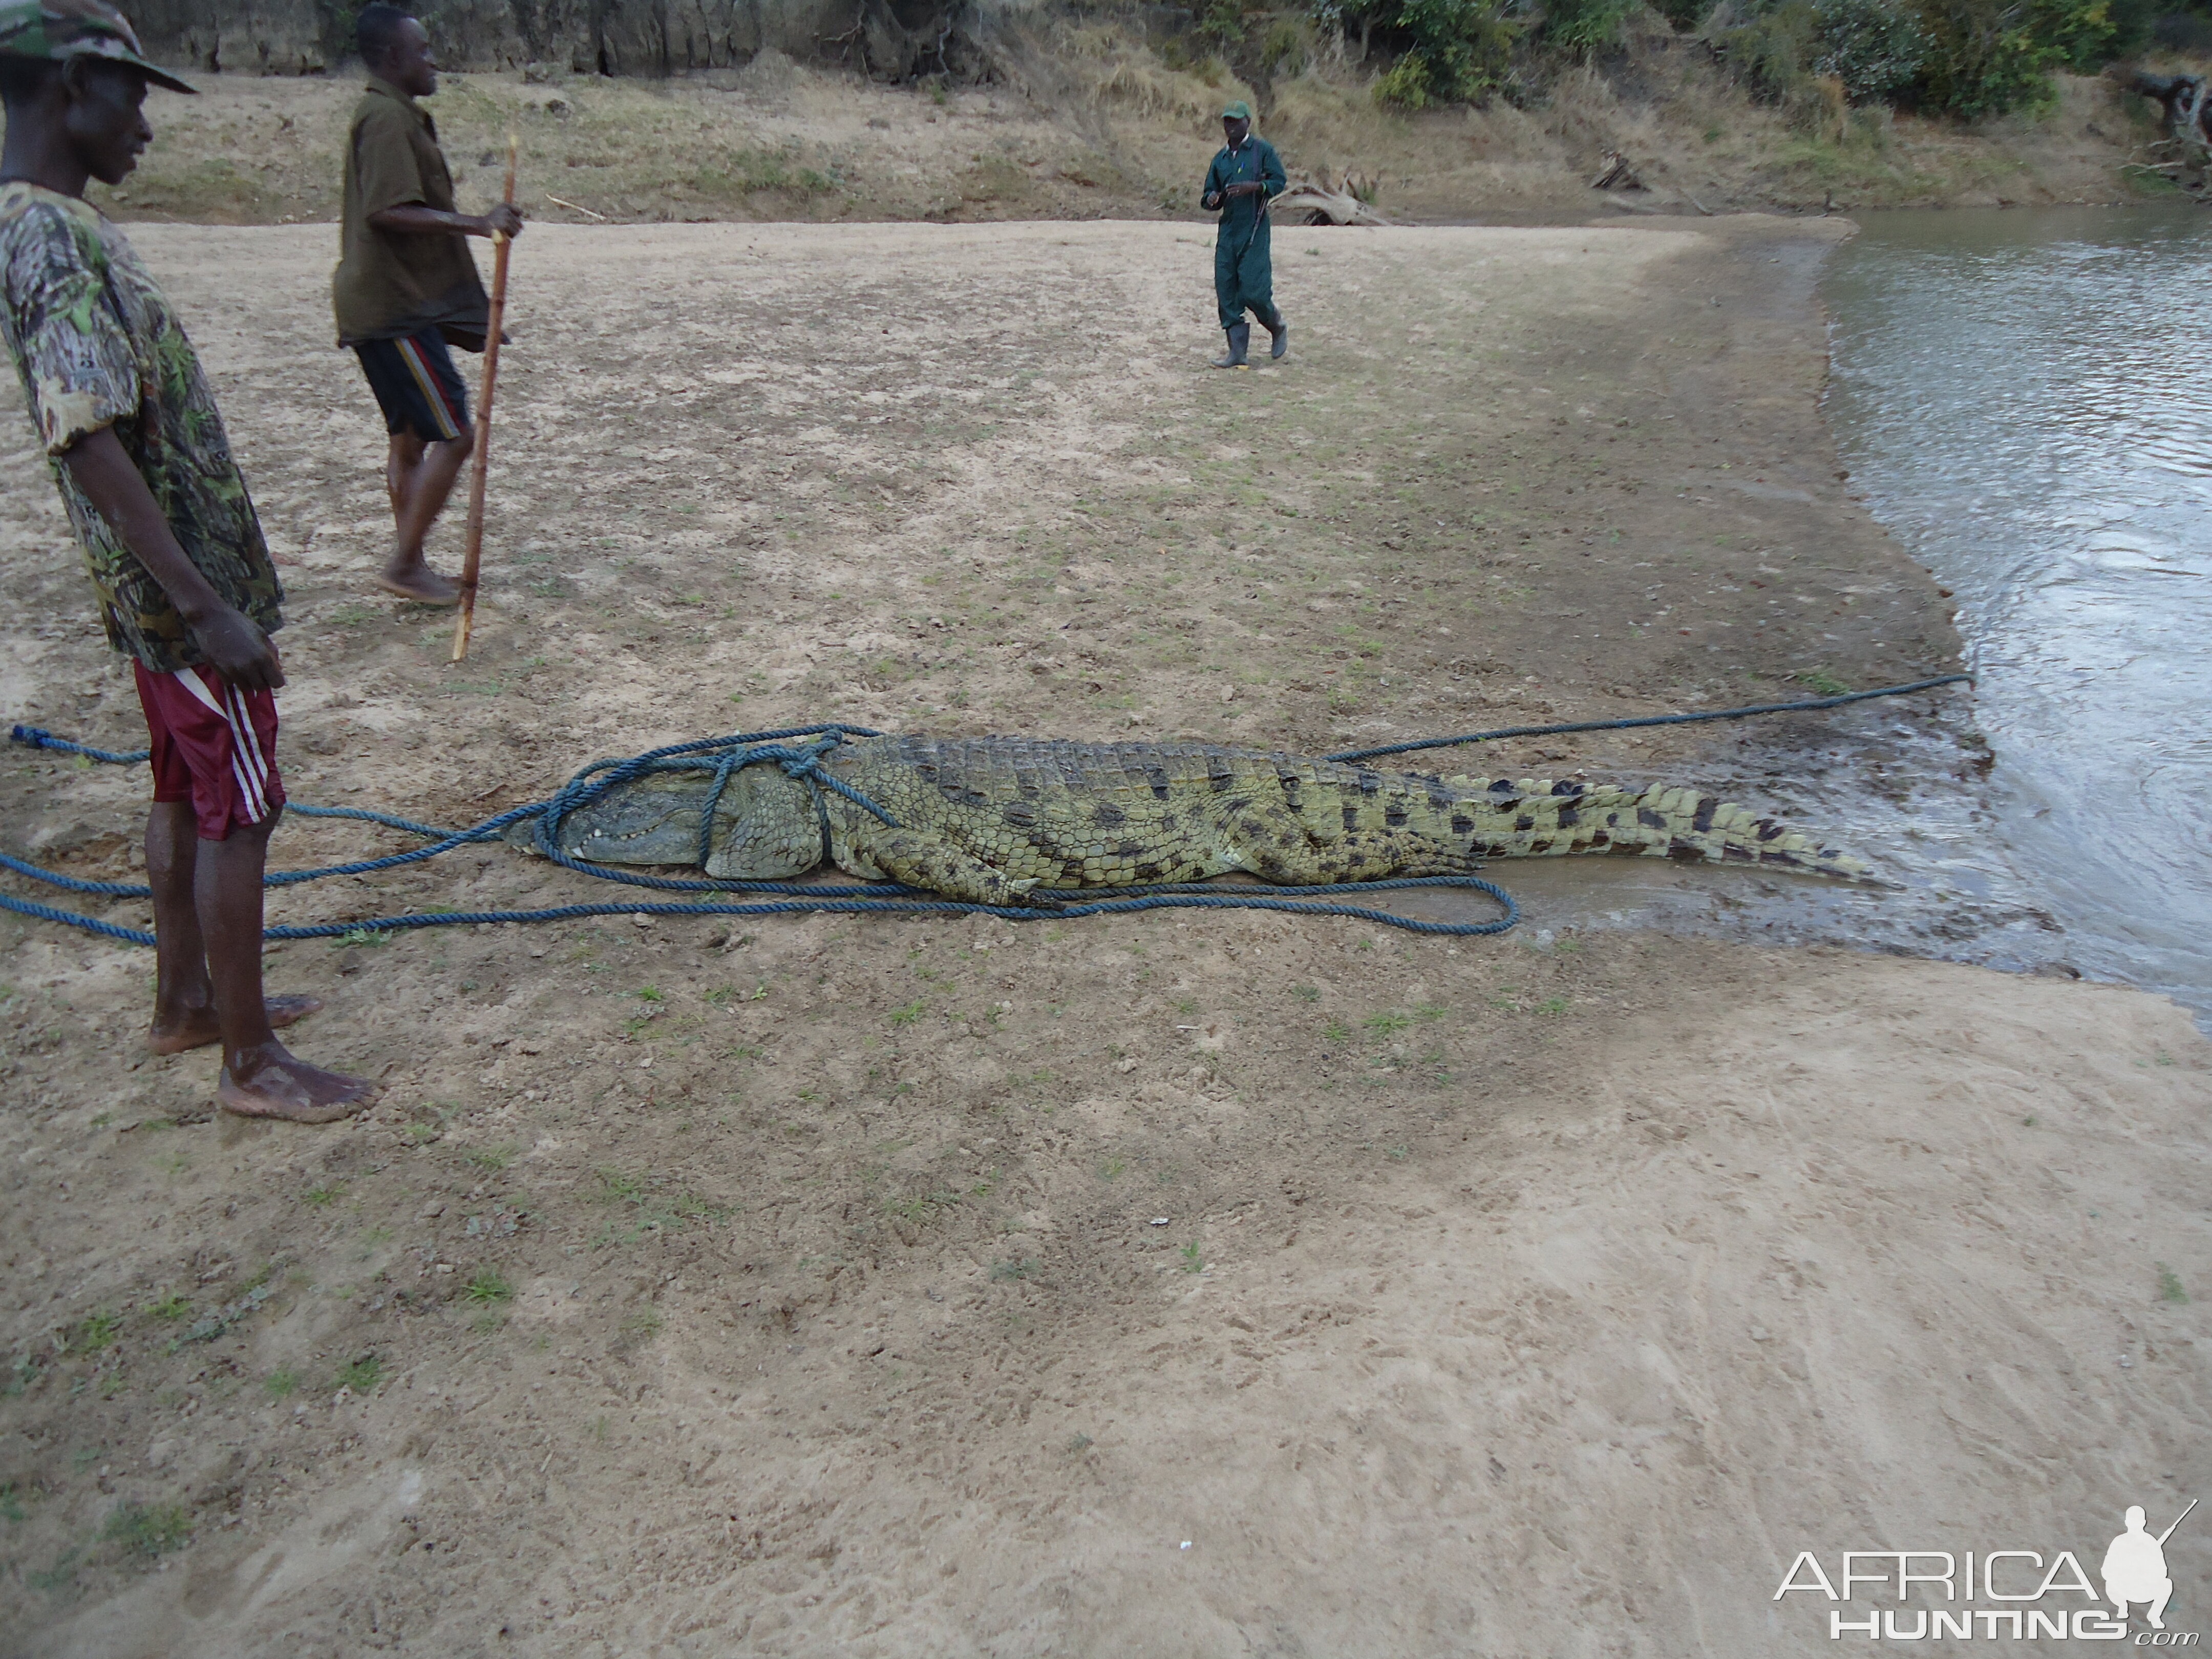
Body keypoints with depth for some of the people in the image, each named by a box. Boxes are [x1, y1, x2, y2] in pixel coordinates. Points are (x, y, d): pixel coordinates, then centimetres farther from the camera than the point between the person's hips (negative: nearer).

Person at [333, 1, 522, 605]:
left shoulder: (395, 114, 19)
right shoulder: (388, 117, -13)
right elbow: (387, 211, -25)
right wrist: (477, 224, -31)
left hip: (399, 302, 11)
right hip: (394, 308, -11)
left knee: (411, 437, 13)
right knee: (454, 434, -10)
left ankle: (409, 565, 20)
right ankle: (404, 563, -4)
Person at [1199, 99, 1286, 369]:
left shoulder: (1262, 150, 1)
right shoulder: (1220, 158, 17)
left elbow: (1279, 182, -4)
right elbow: (1210, 195, 19)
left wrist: (1253, 187, -20)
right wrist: (1211, 200, -5)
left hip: (1254, 231, -6)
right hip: (1227, 230, 6)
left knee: (1253, 291, -11)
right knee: (1226, 291, 0)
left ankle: (1278, 328, 18)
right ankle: (1237, 351, 4)